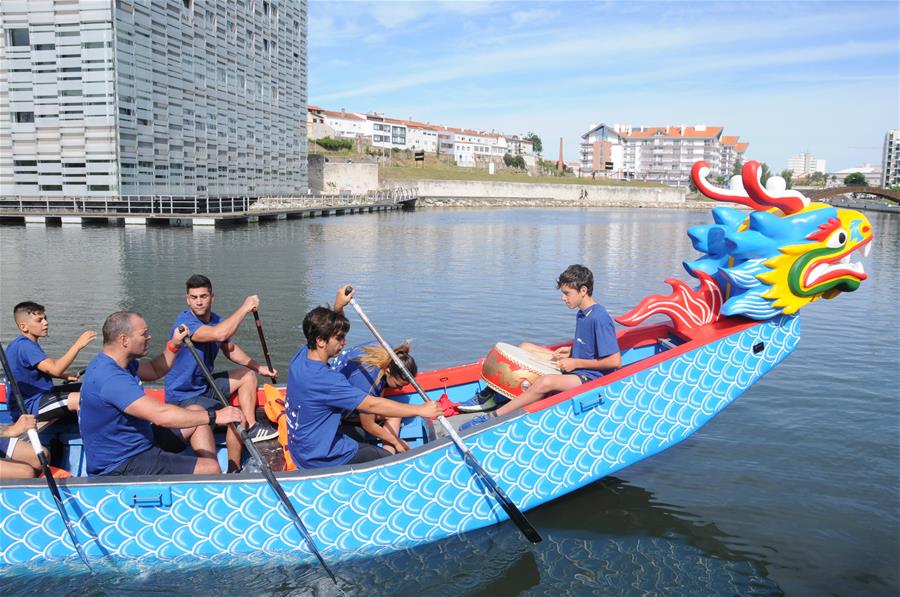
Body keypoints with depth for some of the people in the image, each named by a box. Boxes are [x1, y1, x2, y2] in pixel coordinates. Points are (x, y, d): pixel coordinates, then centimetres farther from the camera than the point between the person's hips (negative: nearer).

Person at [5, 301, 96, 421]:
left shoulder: (21, 344, 13)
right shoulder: (24, 346, -21)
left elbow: (45, 369, 22)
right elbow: (55, 369, -31)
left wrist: (64, 375, 5)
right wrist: (78, 345, -30)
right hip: (27, 407, -11)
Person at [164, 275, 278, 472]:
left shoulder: (216, 320, 2)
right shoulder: (185, 322, -24)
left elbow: (231, 350, 19)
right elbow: (219, 334, -42)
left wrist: (258, 367, 12)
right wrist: (245, 307, -33)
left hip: (205, 385, 9)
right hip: (183, 396, -9)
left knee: (248, 375, 11)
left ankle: (251, 428, 5)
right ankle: (234, 469, -8)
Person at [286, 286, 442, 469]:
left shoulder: (301, 355, -3)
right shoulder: (326, 379, -30)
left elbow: (330, 328, 17)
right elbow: (372, 405, -27)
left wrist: (338, 307, 1)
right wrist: (420, 410, -20)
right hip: (321, 461, -9)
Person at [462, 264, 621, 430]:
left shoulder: (599, 318, -21)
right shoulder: (582, 314, 9)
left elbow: (615, 361, -24)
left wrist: (576, 363, -17)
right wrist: (571, 351, 3)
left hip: (592, 376, -10)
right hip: (575, 368, 11)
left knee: (546, 382, -38)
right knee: (525, 348, 6)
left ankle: (492, 417, -32)